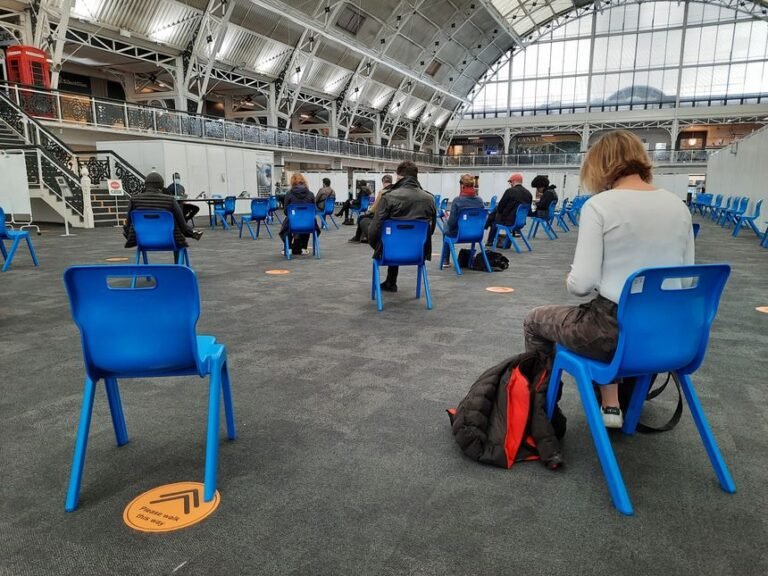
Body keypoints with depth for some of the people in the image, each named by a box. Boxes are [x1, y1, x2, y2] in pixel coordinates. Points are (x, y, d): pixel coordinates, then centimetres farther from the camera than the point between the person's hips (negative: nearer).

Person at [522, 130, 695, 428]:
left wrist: (570, 280, 5)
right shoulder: (679, 206, 5)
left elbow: (582, 285, -17)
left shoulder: (599, 205, -13)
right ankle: (610, 405, 33)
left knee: (535, 320, 22)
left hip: (615, 331, -6)